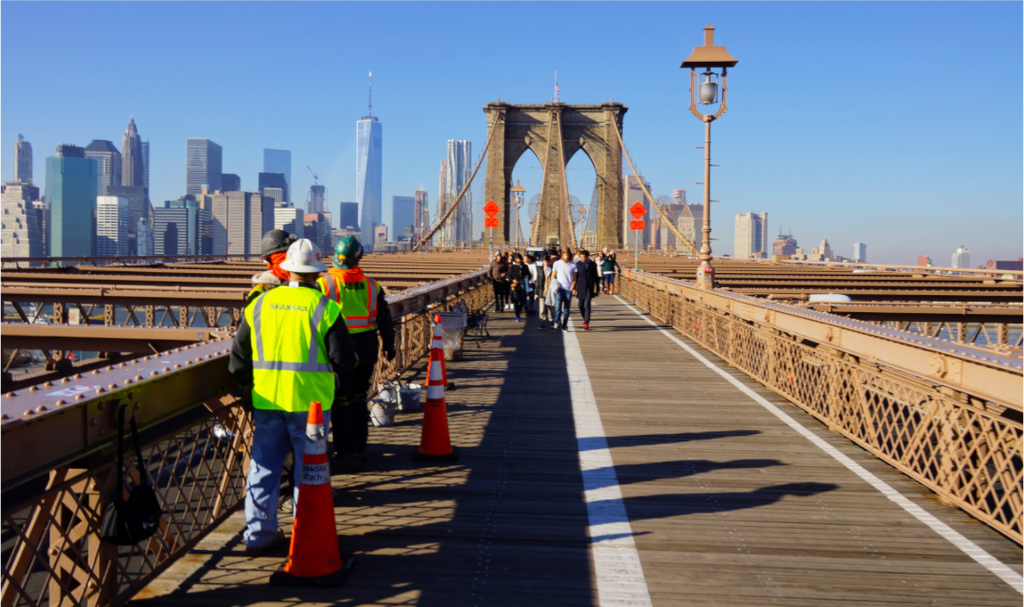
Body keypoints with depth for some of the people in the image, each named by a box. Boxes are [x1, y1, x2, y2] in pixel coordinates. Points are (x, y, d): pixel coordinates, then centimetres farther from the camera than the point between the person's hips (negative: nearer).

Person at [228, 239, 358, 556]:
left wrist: (248, 386, 22)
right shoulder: (323, 306, -7)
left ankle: (259, 533, 18)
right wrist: (349, 363, 12)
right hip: (309, 400, -3)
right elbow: (344, 359, -10)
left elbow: (238, 357, 8)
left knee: (264, 466, 12)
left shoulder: (260, 304, 5)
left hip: (266, 400, 3)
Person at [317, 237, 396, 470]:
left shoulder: (323, 284, -8)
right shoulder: (371, 285, 3)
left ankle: (347, 453, 3)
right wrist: (389, 346, 19)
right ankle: (359, 447, 24)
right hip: (367, 349, 4)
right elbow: (385, 320, 8)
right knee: (359, 398, 17)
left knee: (340, 401, 3)